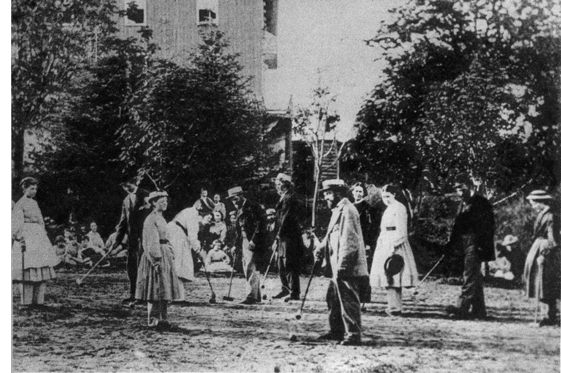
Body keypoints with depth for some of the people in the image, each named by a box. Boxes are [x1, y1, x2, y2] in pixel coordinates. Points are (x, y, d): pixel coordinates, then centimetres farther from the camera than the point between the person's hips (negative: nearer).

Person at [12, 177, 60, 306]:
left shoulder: (34, 203, 19)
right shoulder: (19, 204, -4)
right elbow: (16, 224, -11)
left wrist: (44, 236, 19)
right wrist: (20, 238, -19)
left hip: (39, 237, 8)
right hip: (27, 238, -8)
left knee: (43, 270, 4)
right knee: (28, 270, -8)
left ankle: (38, 300, 9)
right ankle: (26, 301, -2)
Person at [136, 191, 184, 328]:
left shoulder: (161, 218, 17)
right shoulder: (151, 219, -11)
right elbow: (152, 243, -17)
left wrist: (170, 254, 18)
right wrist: (156, 261, -21)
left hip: (165, 255, 9)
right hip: (155, 256, -9)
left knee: (164, 288, 10)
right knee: (155, 289, -5)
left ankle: (162, 318, 15)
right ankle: (153, 320, 1)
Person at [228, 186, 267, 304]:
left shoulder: (253, 207, -10)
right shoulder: (240, 209, 18)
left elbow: (259, 225, -16)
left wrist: (253, 241, -21)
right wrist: (237, 244, 13)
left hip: (253, 243, -9)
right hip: (244, 242, 9)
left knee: (251, 269, -13)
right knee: (247, 269, 10)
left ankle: (251, 296, -13)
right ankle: (256, 296, 16)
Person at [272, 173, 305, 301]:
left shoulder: (289, 199, -14)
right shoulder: (284, 199, 17)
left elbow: (285, 218, -19)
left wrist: (280, 233, -12)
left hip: (289, 237, -10)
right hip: (284, 238, 10)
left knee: (290, 266, -7)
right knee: (281, 265, 15)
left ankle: (294, 293, -4)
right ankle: (286, 289, 24)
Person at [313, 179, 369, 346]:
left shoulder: (347, 211, -16)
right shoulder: (337, 210, 17)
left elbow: (349, 241, -21)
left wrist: (341, 266, -23)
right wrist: (320, 248, 9)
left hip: (347, 268, -11)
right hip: (338, 266, 11)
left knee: (348, 301, -5)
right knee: (333, 299, 17)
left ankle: (353, 335, 1)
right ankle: (337, 331, 28)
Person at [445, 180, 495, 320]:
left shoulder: (481, 203, -8)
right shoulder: (463, 205, 18)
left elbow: (488, 226, -13)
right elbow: (458, 226, 20)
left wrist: (483, 246, -18)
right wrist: (451, 244, 11)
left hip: (476, 246, -9)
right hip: (465, 245, 9)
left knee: (470, 276, -14)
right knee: (475, 277, 11)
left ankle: (462, 307, -20)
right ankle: (479, 310, 16)